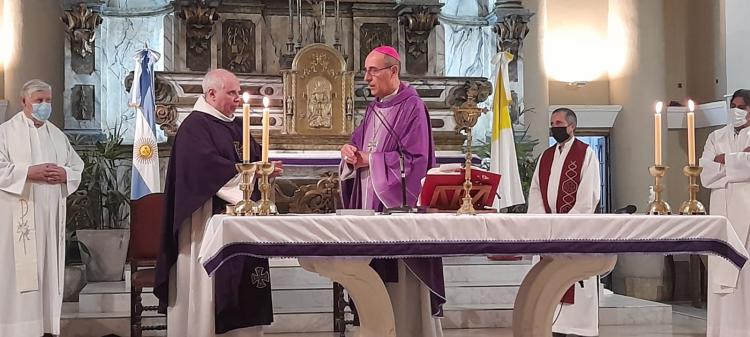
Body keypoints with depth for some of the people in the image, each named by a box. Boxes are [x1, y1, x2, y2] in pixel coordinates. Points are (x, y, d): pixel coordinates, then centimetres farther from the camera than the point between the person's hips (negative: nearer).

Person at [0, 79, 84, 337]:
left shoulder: (57, 134, 16)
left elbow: (77, 166, 15)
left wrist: (64, 174, -6)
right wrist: (29, 173, -19)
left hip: (51, 215, 5)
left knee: (50, 270, 7)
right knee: (21, 272, -6)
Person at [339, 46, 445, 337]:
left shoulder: (412, 107, -9)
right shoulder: (373, 109, 15)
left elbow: (414, 159, -17)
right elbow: (359, 145, 19)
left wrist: (370, 160, -14)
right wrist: (351, 152, -5)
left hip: (398, 204, -7)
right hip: (370, 202, 8)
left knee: (403, 286, -4)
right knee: (377, 277, 8)